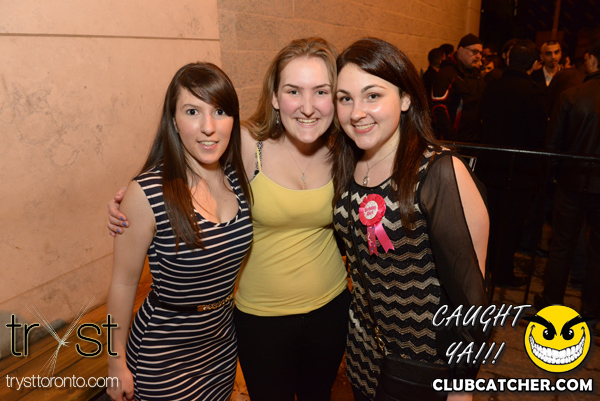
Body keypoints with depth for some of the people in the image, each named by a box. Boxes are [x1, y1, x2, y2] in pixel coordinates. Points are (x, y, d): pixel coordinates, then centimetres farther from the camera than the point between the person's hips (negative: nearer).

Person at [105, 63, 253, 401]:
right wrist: (117, 364, -6)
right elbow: (124, 284, -14)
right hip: (164, 355, -5)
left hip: (224, 341, 5)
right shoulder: (147, 193, -24)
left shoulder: (238, 177, -8)